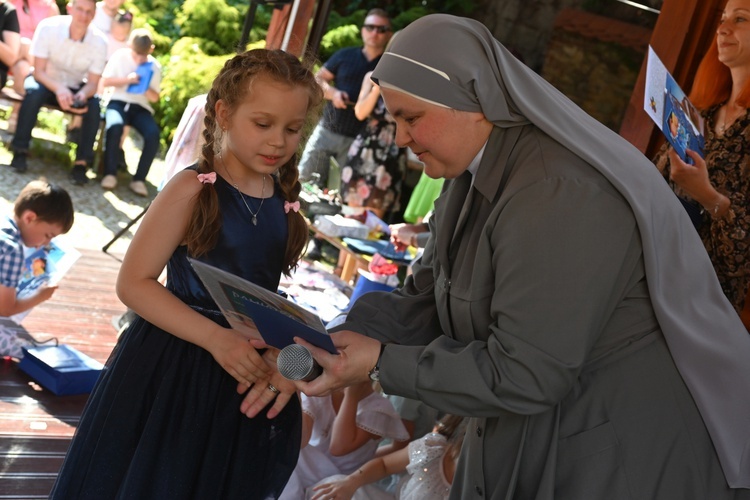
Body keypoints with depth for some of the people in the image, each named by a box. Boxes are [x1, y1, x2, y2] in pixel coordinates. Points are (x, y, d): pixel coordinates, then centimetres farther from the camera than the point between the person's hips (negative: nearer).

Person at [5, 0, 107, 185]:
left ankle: (82, 162, -21)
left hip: (76, 88, 2)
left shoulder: (99, 42, -17)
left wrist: (83, 95, -37)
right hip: (46, 82, -1)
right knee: (34, 91, -34)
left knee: (94, 104, -27)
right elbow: (38, 71, -20)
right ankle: (20, 150, -22)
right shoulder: (48, 27, -21)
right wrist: (59, 89, -40)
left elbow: (92, 83, -13)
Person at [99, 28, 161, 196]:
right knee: (115, 127, -36)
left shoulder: (154, 66, 4)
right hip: (118, 102, -1)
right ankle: (110, 173, -22)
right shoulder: (120, 56, 2)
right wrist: (126, 80, -14)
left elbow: (155, 98, 5)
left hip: (141, 107, 1)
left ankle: (139, 179, -20)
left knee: (153, 134, -29)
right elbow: (105, 81, 0)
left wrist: (146, 89, -16)